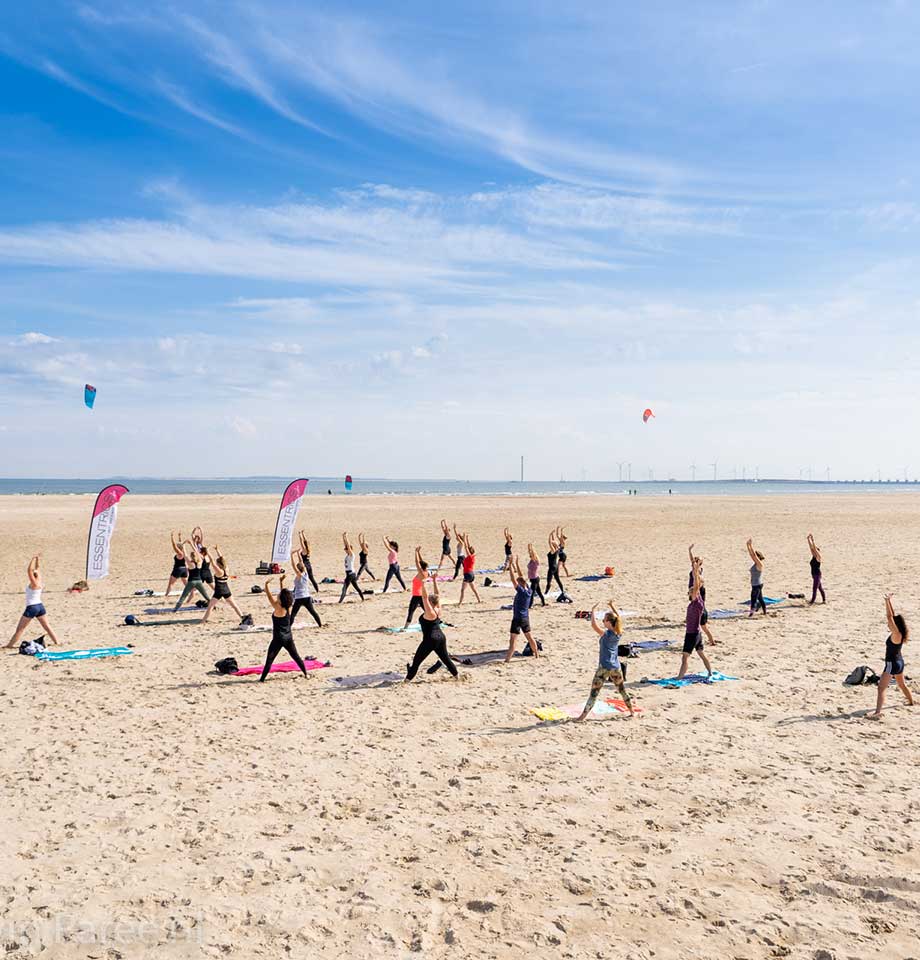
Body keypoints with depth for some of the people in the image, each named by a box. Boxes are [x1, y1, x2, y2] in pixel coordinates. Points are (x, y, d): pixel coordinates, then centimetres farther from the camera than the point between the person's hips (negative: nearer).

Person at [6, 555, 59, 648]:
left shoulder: (34, 583, -15)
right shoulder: (39, 581, 4)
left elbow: (29, 570, -22)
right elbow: (37, 568, 14)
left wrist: (34, 559, -20)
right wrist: (38, 559, 13)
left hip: (31, 608, -8)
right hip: (40, 606, 8)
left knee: (20, 629, 0)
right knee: (47, 626, 10)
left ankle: (10, 645, 4)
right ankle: (56, 642, 8)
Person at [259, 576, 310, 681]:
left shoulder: (278, 608, -18)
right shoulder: (289, 607, -2)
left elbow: (269, 597, -14)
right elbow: (284, 593, 10)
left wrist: (267, 585, -7)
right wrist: (281, 582, 14)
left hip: (278, 638, -6)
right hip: (288, 637, 6)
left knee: (269, 659, -1)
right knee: (296, 656, 19)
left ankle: (262, 679, -2)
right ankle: (306, 673, 25)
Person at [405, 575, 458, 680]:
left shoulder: (429, 612, -17)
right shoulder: (438, 610, 2)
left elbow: (424, 597, -24)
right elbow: (436, 595, 8)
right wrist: (435, 581, 9)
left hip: (430, 640, -8)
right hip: (441, 638, 8)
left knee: (417, 660, -1)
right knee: (446, 658, 20)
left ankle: (408, 679, 1)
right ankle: (456, 675, 27)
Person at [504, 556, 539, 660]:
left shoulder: (521, 591, -18)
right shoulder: (529, 591, 1)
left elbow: (513, 579, -20)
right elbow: (521, 577, 9)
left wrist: (510, 565, -15)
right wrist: (516, 563, 11)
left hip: (517, 619, -8)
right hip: (526, 618, 8)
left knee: (513, 640, -10)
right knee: (529, 637, 21)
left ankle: (507, 660, -13)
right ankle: (536, 654, 31)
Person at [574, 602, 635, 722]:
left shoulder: (606, 634, -18)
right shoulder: (618, 633, 0)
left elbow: (594, 625, -29)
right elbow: (618, 617, 18)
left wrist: (593, 611, -17)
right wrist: (612, 606, 22)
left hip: (604, 667, -6)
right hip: (616, 667, 6)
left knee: (594, 692, -4)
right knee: (622, 690, 21)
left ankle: (583, 716, -2)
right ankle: (632, 711, 29)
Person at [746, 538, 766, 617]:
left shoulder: (760, 564, -16)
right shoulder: (755, 563, 8)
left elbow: (754, 555, -24)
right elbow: (751, 554, 7)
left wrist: (751, 545, -24)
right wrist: (748, 545, 0)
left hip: (758, 585, -10)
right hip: (755, 585, 10)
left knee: (753, 599, -11)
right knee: (760, 599, 16)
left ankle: (752, 612, -13)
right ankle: (765, 613, 24)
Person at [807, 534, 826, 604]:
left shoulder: (818, 557, -13)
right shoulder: (813, 556, 7)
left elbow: (815, 548, -25)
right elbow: (811, 547, 5)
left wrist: (813, 540, -28)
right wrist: (808, 539, -1)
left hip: (817, 575, -9)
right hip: (814, 575, 9)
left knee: (814, 588, -9)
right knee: (820, 587, 16)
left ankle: (812, 601, -10)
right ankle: (824, 600, 26)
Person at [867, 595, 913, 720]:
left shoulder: (896, 634, -22)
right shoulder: (899, 634, 1)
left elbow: (890, 617, -28)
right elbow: (893, 615, 6)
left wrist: (887, 601, -27)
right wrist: (889, 601, 4)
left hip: (892, 664, -10)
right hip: (899, 662, 10)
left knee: (882, 688, -15)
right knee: (902, 684, 33)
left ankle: (877, 713, -24)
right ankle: (911, 701, 55)